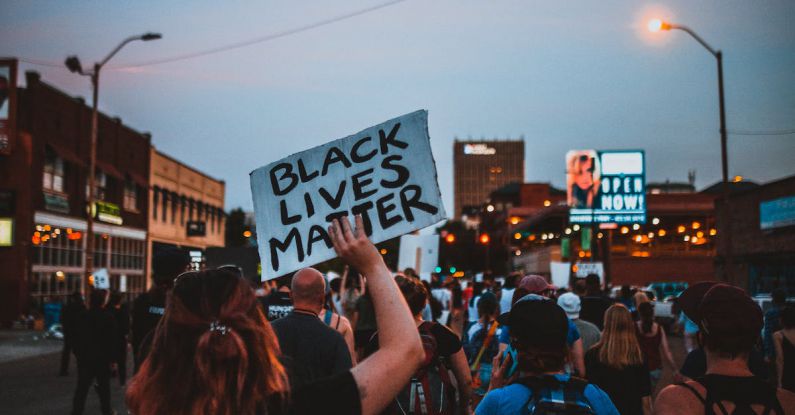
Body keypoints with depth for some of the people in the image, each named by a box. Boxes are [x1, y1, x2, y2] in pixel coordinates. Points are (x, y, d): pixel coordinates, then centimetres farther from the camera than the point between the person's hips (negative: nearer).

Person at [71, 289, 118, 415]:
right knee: (104, 386, 8)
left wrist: (78, 354, 15)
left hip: (84, 357, 3)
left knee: (82, 386, 5)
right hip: (102, 358, -3)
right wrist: (113, 358, -5)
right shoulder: (108, 318, -10)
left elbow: (76, 338, 7)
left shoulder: (81, 317, 2)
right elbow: (112, 340, -10)